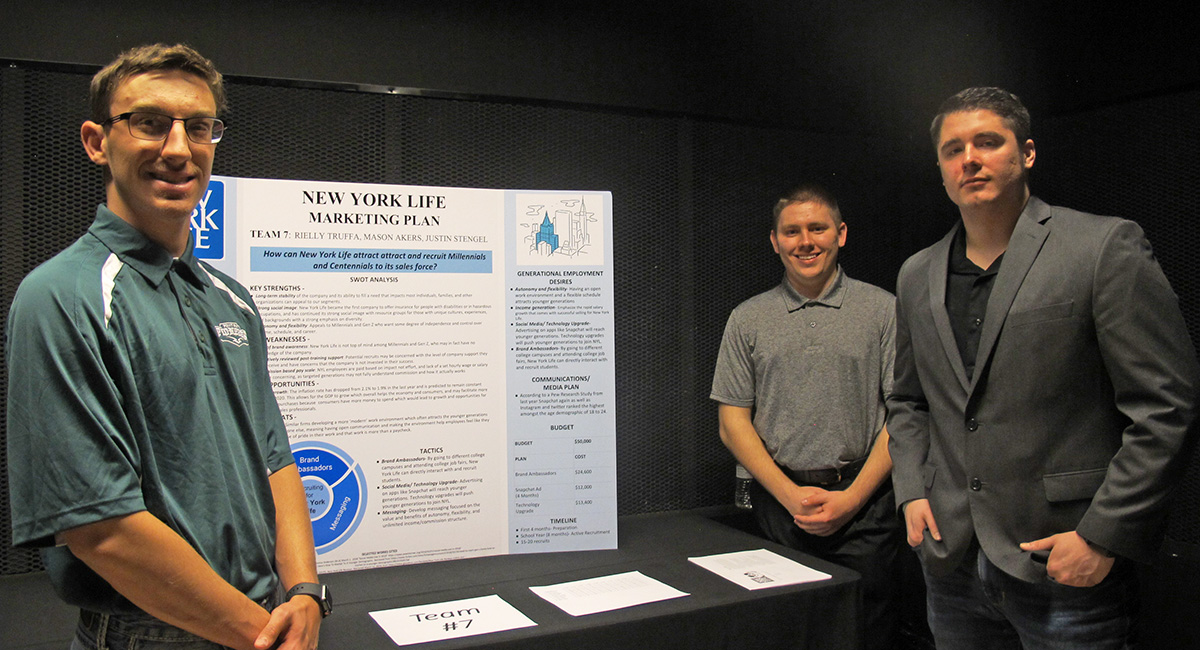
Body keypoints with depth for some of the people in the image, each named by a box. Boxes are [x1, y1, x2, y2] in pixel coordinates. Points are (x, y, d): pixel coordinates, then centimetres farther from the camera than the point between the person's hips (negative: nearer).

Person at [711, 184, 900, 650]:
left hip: (863, 505, -1)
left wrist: (852, 497, -9)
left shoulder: (882, 309, 4)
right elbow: (733, 423, 5)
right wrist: (791, 494, -7)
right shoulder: (748, 319, 7)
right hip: (778, 503, 1)